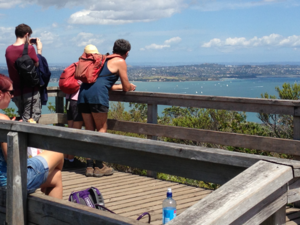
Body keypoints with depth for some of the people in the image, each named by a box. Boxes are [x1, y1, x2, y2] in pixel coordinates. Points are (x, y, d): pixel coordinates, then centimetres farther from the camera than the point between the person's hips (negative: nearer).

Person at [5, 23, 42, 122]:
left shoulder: (8, 49, 5)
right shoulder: (29, 48, -14)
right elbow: (37, 64, -5)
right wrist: (39, 49, 6)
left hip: (16, 91, 7)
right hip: (30, 91, -6)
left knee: (22, 116, 20)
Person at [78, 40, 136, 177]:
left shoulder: (105, 60, 29)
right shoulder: (120, 62, 6)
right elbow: (126, 87, 9)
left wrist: (121, 86, 44)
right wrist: (130, 87, 31)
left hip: (84, 92, 7)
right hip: (97, 95, -7)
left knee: (89, 130, 11)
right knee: (102, 129, 3)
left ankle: (89, 166, 12)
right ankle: (99, 167, 3)